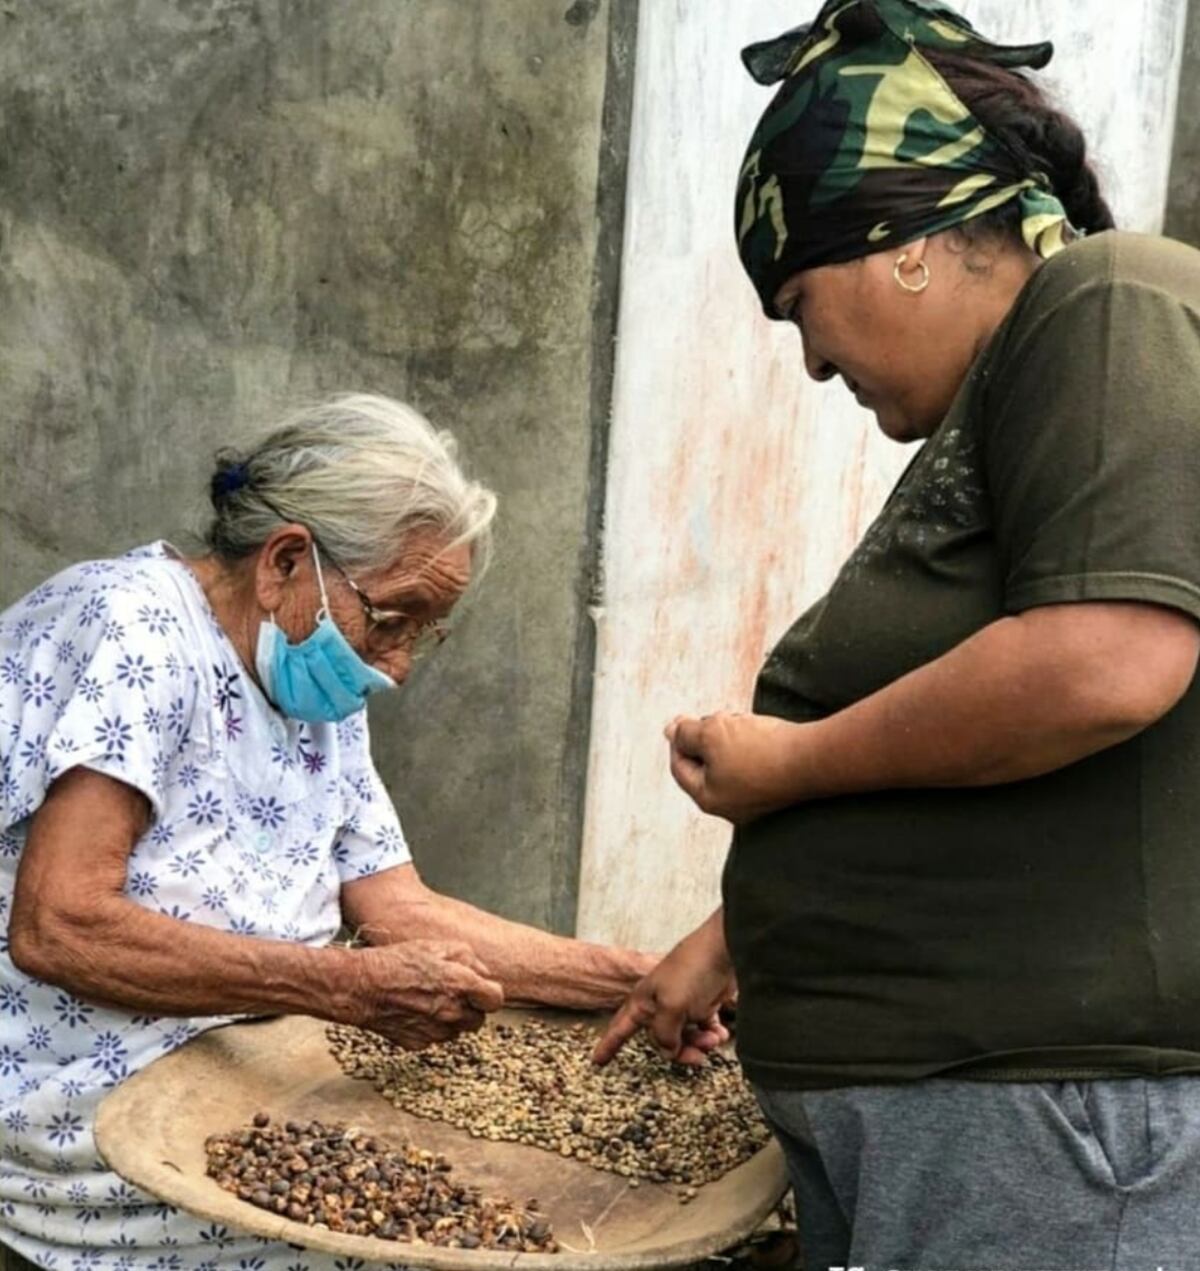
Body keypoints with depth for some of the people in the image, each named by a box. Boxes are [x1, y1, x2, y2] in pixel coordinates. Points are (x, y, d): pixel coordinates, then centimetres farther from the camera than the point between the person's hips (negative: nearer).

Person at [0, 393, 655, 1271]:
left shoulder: (323, 702, 9)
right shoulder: (135, 626, -15)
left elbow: (406, 914, 9)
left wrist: (643, 980, 1)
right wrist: (355, 989, -25)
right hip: (81, 1126, -7)